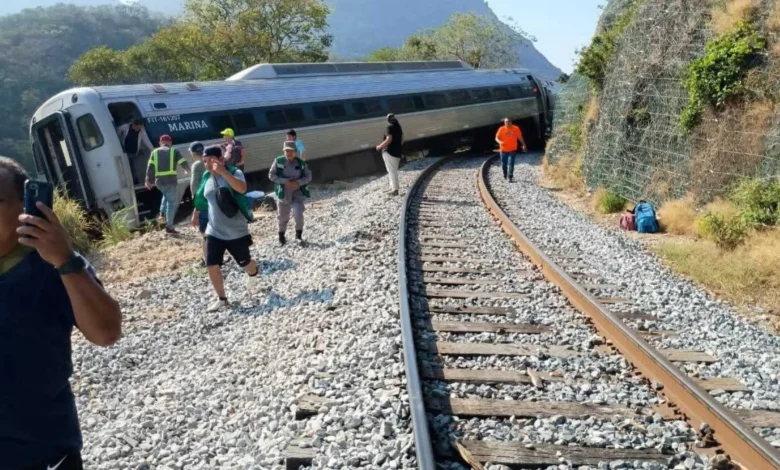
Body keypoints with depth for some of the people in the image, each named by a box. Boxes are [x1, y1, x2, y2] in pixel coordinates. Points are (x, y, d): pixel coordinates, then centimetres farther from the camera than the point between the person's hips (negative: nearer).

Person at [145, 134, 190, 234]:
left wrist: (148, 180, 9)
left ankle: (162, 214, 15)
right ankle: (169, 226, -1)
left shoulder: (155, 152, 13)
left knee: (167, 196, 33)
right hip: (171, 180, -4)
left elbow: (150, 167, 6)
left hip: (159, 181, 4)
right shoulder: (174, 151, 6)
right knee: (172, 202, 3)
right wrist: (188, 170, 25)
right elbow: (184, 163, 4)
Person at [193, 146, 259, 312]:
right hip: (214, 231, 5)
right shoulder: (206, 177, 3)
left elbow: (242, 188, -38)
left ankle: (253, 275, 48)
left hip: (236, 231, -4)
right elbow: (201, 197, 21)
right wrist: (195, 213, 32)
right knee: (212, 266, -1)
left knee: (245, 263, 11)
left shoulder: (234, 172, -15)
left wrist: (223, 172, -45)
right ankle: (222, 299, 16)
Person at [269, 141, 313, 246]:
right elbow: (271, 175, -8)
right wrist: (284, 181, -19)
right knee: (282, 216, 12)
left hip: (297, 193, 0)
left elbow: (308, 176, -1)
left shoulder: (301, 163, -5)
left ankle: (299, 235, 8)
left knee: (299, 214, -15)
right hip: (283, 193, 0)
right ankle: (281, 235, 36)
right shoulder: (278, 161, -8)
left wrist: (298, 183, -18)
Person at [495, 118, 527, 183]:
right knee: (504, 163, 10)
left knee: (511, 163, -11)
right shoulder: (501, 129, -5)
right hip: (503, 150, 1)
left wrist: (524, 145, 3)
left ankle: (510, 177, -11)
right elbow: (497, 138, -5)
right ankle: (505, 175, 35)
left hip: (512, 149, -1)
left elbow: (520, 137, 5)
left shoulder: (516, 129, -3)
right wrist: (500, 142, -26)